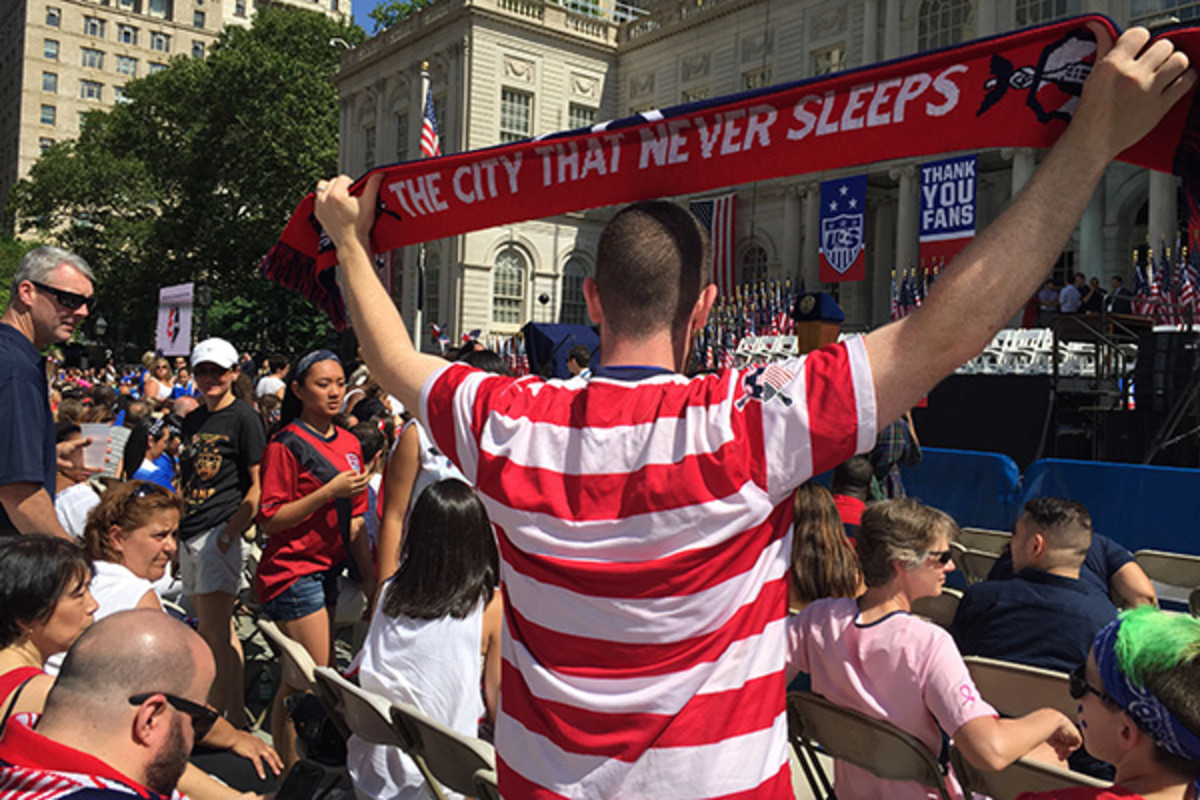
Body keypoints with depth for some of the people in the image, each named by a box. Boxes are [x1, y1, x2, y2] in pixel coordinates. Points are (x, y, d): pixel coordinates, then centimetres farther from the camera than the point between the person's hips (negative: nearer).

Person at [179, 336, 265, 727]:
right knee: (215, 629, 13)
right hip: (190, 534, 8)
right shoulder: (192, 420, 16)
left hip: (220, 532, -8)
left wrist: (231, 531, -16)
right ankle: (234, 711, 23)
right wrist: (174, 528, 15)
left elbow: (258, 485, -10)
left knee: (215, 630, -10)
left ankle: (233, 722, -4)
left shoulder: (243, 418, -6)